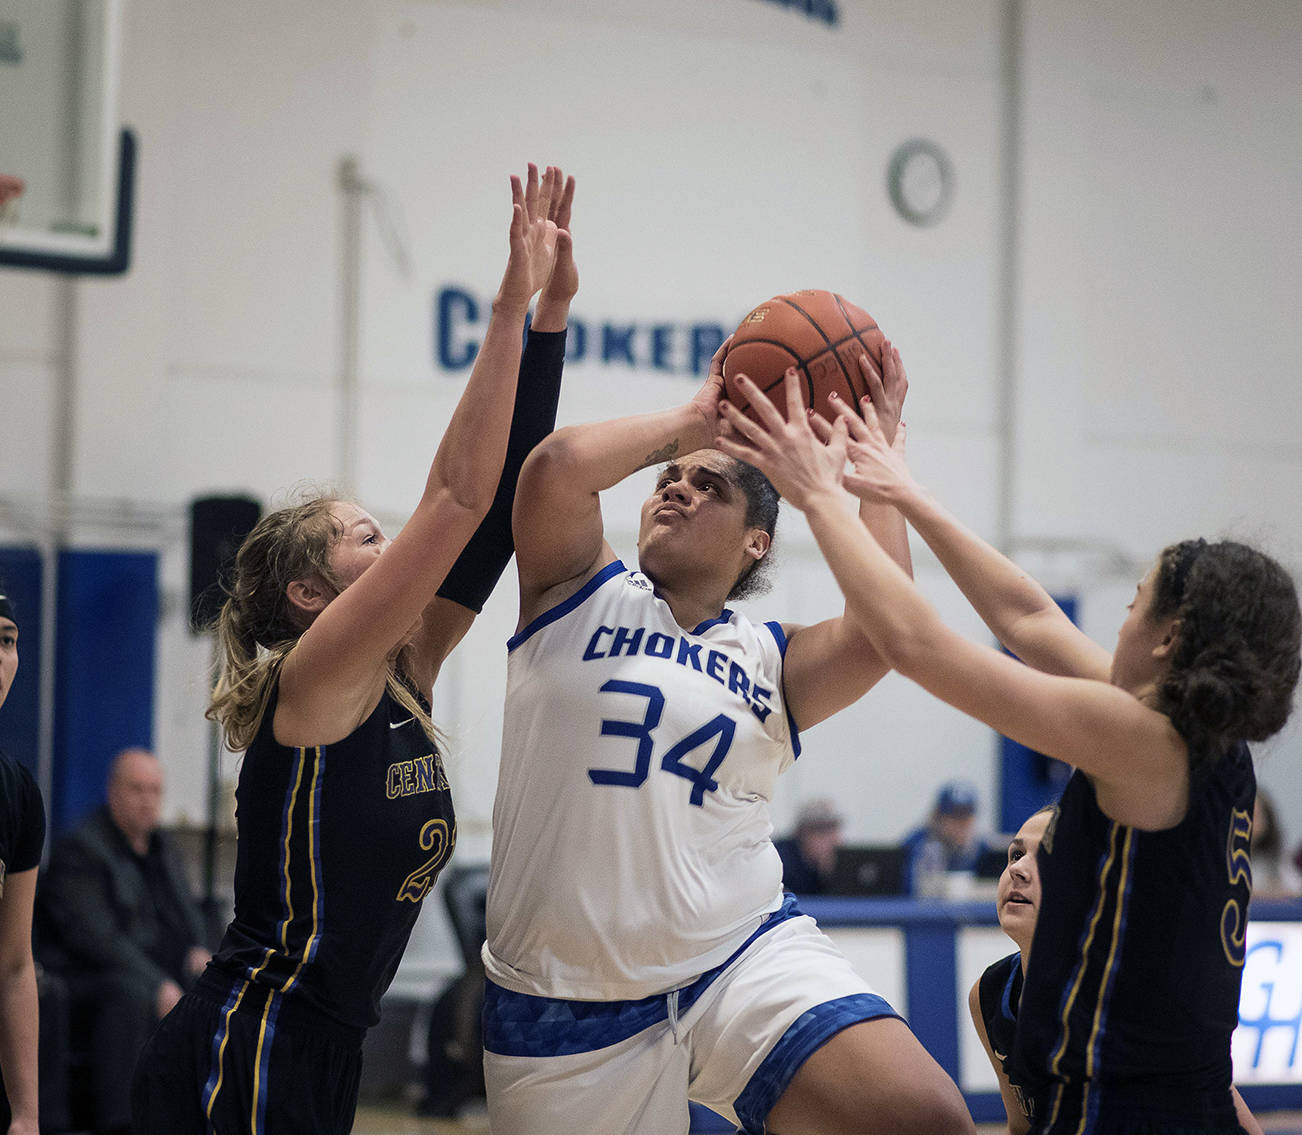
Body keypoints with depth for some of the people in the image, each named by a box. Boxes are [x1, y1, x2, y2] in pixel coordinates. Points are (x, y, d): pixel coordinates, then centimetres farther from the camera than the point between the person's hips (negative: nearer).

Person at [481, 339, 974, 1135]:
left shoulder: (771, 661, 11)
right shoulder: (581, 593, 8)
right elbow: (558, 465, -11)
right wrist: (693, 420, 4)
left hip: (745, 959, 1)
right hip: (571, 1004, -1)